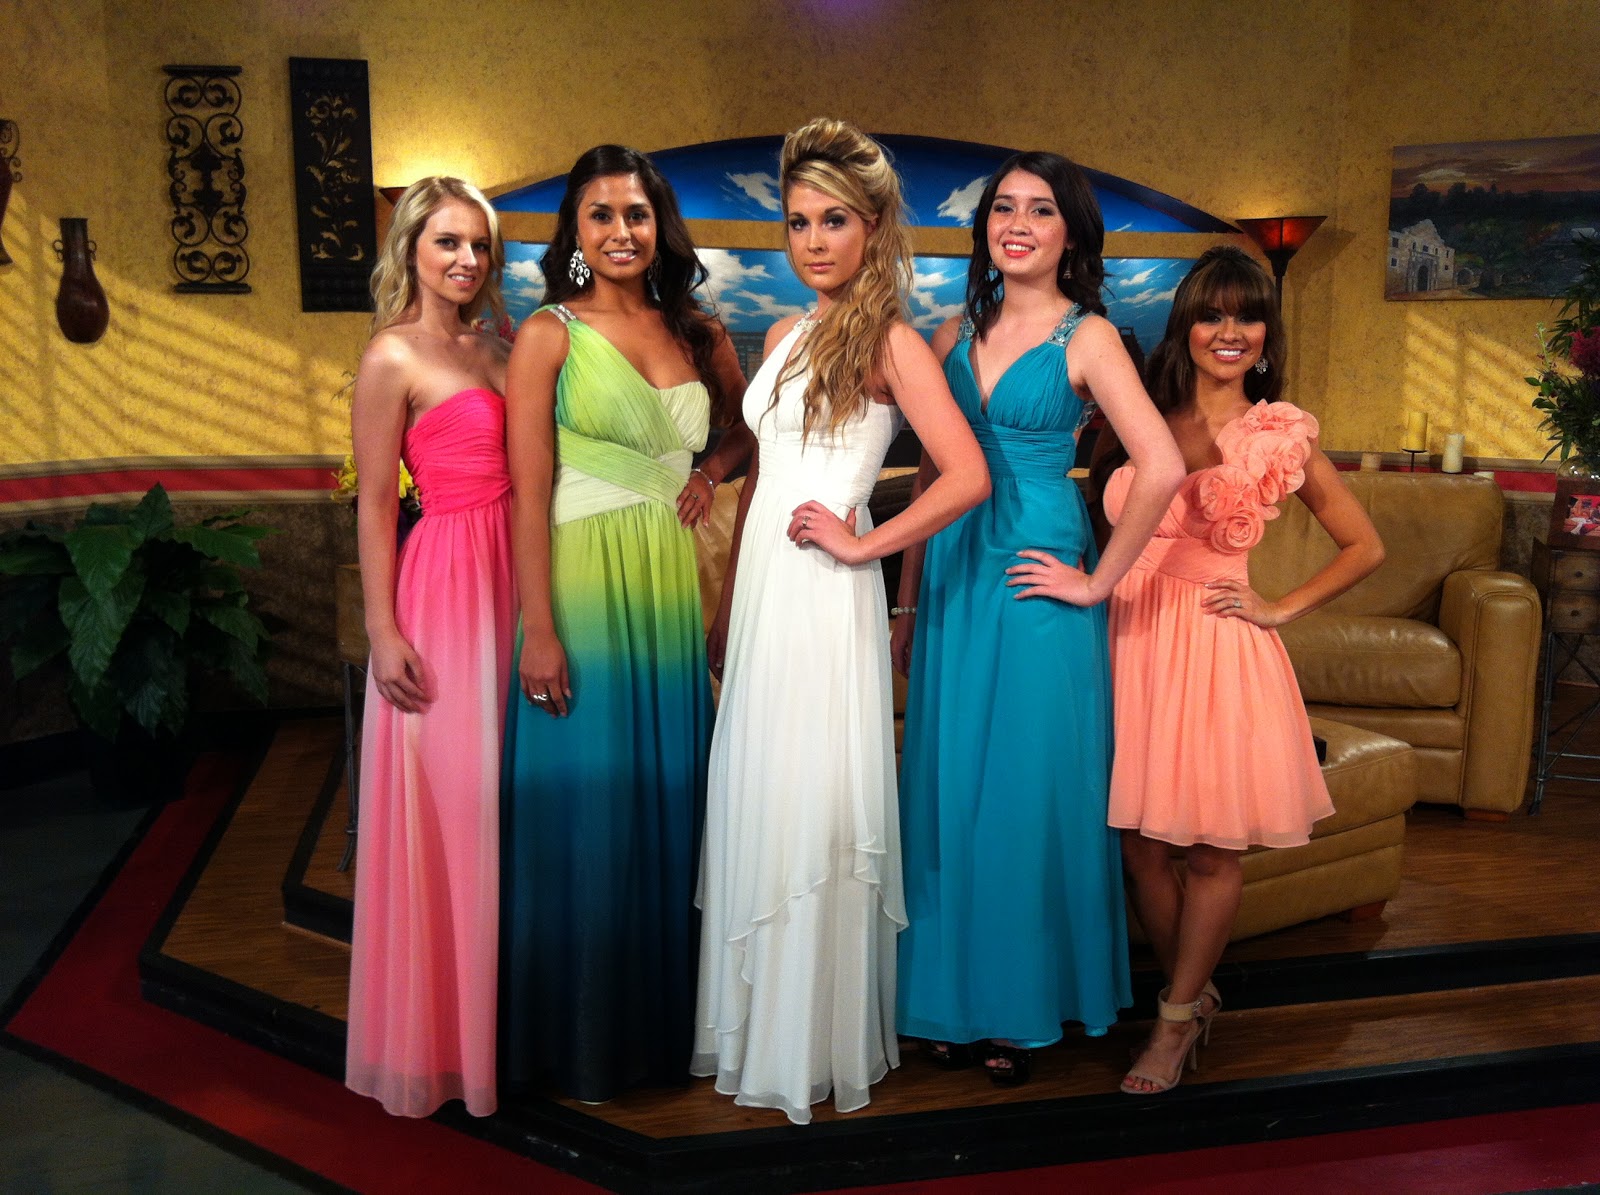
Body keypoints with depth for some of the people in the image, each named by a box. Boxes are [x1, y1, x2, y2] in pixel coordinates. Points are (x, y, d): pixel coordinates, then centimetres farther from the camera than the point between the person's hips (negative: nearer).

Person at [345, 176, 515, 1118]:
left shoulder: (488, 349, 13)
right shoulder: (393, 358, -6)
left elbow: (517, 469, 13)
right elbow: (374, 505, -8)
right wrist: (384, 633, -13)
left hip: (508, 580, 7)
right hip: (443, 580, -7)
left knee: (492, 799, 14)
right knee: (441, 805, 2)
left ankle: (492, 1013, 29)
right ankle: (434, 1036, 19)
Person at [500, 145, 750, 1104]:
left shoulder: (698, 333, 10)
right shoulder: (550, 335, -3)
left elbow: (751, 425, 27)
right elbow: (529, 493, -9)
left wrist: (711, 470, 5)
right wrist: (539, 630, -15)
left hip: (673, 589, 5)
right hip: (584, 585, -4)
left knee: (669, 799, 11)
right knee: (586, 806, 3)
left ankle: (665, 1022, 28)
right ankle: (584, 1039, 20)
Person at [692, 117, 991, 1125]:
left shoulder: (890, 342, -8)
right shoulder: (786, 337, 14)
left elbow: (968, 478, -18)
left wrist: (862, 543, -12)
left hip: (824, 602, -7)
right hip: (762, 595, 7)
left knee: (811, 814, 0)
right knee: (754, 807, 12)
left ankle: (815, 1048, 18)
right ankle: (757, 1024, 29)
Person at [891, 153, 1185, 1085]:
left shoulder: (1087, 337, -5)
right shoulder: (960, 334, 11)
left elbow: (1163, 468, -16)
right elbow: (932, 473, 13)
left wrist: (1098, 582, -13)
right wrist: (909, 600, 10)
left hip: (1035, 579, -5)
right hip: (954, 575, 5)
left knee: (1026, 792, 2)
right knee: (948, 788, 9)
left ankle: (1022, 1012, 19)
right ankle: (955, 1001, 24)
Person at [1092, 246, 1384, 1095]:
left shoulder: (1280, 435, 0)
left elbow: (1364, 548, 6)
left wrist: (1280, 609, -1)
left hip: (1217, 647, -3)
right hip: (1133, 640, 3)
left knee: (1212, 850, 4)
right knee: (1141, 844, 6)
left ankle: (1176, 1020, 23)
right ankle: (1193, 994, 29)